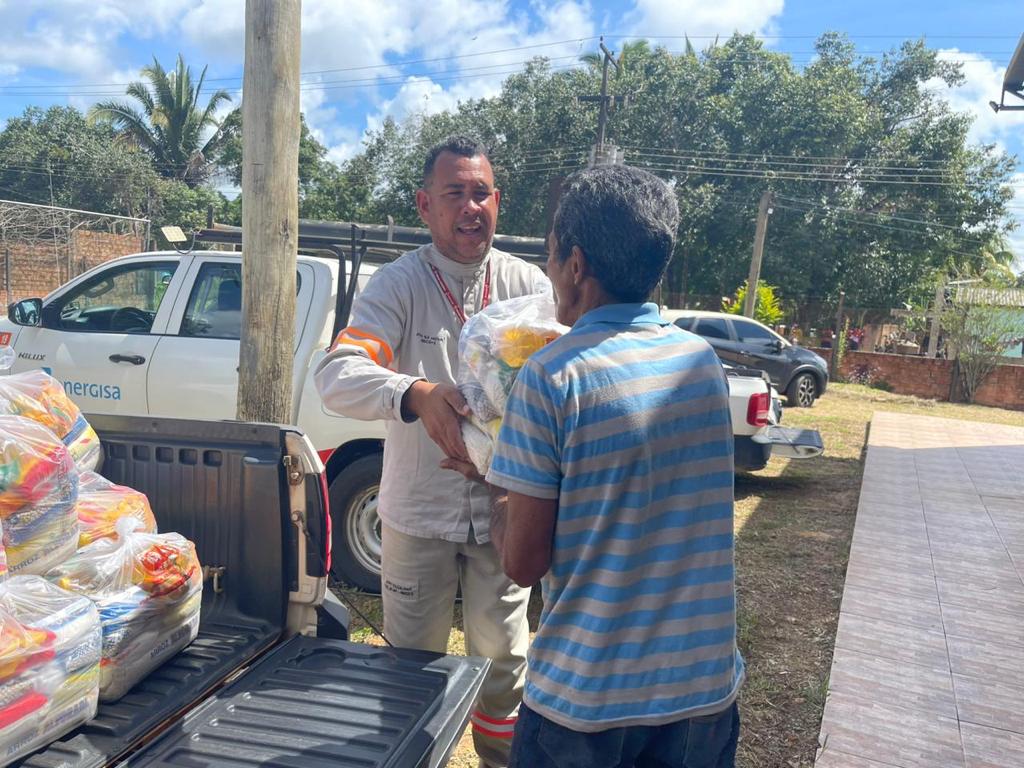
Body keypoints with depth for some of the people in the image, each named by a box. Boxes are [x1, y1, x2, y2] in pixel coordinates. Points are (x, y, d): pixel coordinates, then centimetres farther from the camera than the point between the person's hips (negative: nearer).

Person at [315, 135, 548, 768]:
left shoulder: (529, 284, -2)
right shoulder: (398, 284, -10)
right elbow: (337, 374, -23)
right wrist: (415, 393, -42)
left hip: (503, 508, 2)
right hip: (418, 511, -1)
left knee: (503, 656, 20)